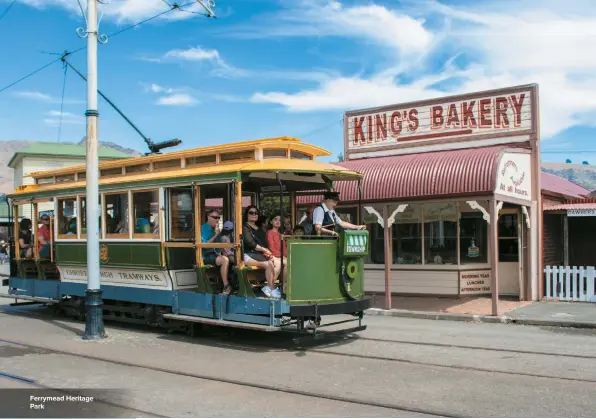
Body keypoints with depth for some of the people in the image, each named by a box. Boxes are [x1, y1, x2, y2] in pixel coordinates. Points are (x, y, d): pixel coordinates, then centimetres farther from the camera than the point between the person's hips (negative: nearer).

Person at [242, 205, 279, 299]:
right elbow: (250, 243, -9)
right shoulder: (245, 227, 3)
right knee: (269, 264, -29)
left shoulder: (259, 229, 26)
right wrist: (263, 249, -8)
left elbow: (265, 243, 19)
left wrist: (266, 251, -2)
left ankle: (268, 287, -23)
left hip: (260, 254, 7)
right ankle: (272, 289, -21)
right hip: (248, 255, -7)